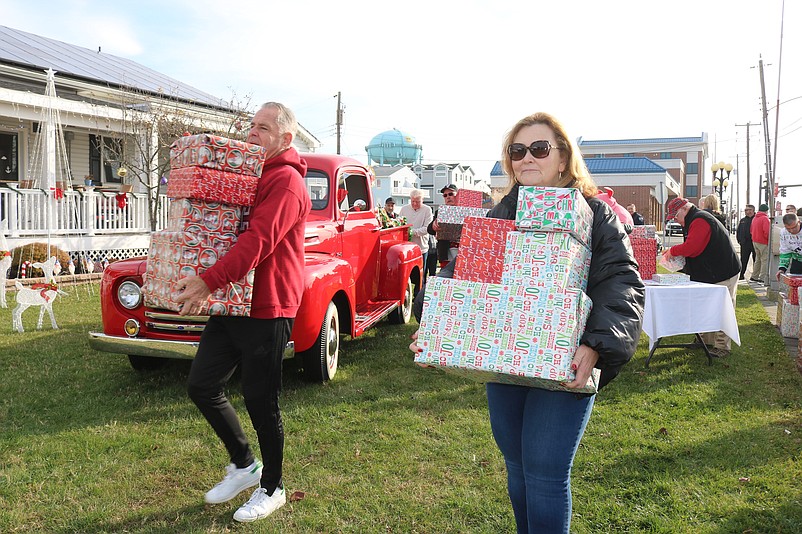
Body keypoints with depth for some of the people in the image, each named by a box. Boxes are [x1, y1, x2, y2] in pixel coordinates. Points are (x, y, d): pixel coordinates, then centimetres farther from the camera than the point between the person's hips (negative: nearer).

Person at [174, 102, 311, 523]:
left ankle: (272, 488, 23)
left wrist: (209, 281, -30)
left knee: (260, 402, 2)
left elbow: (258, 240, -25)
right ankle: (243, 465, 30)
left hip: (266, 308, -9)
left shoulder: (287, 181, -13)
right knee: (202, 386, 11)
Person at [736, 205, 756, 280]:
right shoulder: (742, 220, 14)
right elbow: (738, 231, 19)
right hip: (744, 244, 5)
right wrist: (739, 240, 10)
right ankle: (741, 275, 13)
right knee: (743, 260, 7)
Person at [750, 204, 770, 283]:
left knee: (758, 260, 17)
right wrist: (769, 239, -9)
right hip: (763, 243, -8)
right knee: (765, 260, -4)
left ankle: (754, 277, 20)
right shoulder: (765, 218, -14)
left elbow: (751, 230, 17)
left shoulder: (754, 218, 11)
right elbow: (766, 231, -22)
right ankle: (763, 278, -8)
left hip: (755, 241, 8)